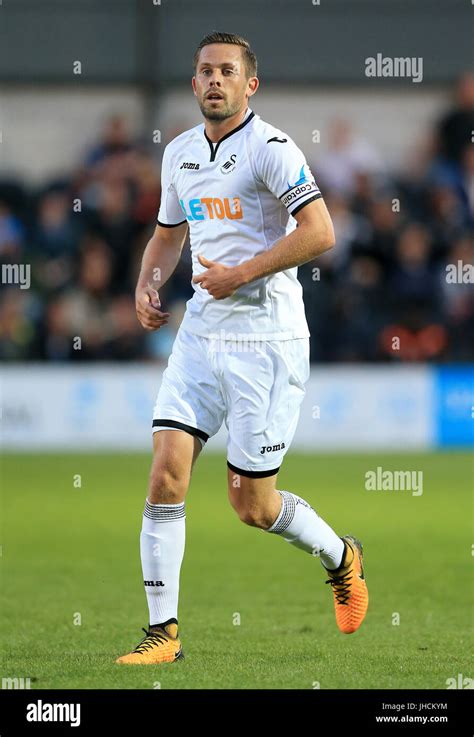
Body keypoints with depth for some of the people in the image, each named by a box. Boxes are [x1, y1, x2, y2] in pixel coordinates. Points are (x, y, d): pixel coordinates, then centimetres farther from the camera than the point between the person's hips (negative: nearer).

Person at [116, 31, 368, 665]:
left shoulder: (271, 148, -11)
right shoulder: (179, 153, 11)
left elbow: (320, 232, -20)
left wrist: (241, 273, -19)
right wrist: (148, 285, 7)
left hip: (266, 340, -6)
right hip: (200, 333, 6)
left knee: (251, 504, 0)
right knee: (166, 472, -8)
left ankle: (339, 557, 30)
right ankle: (164, 631, -3)